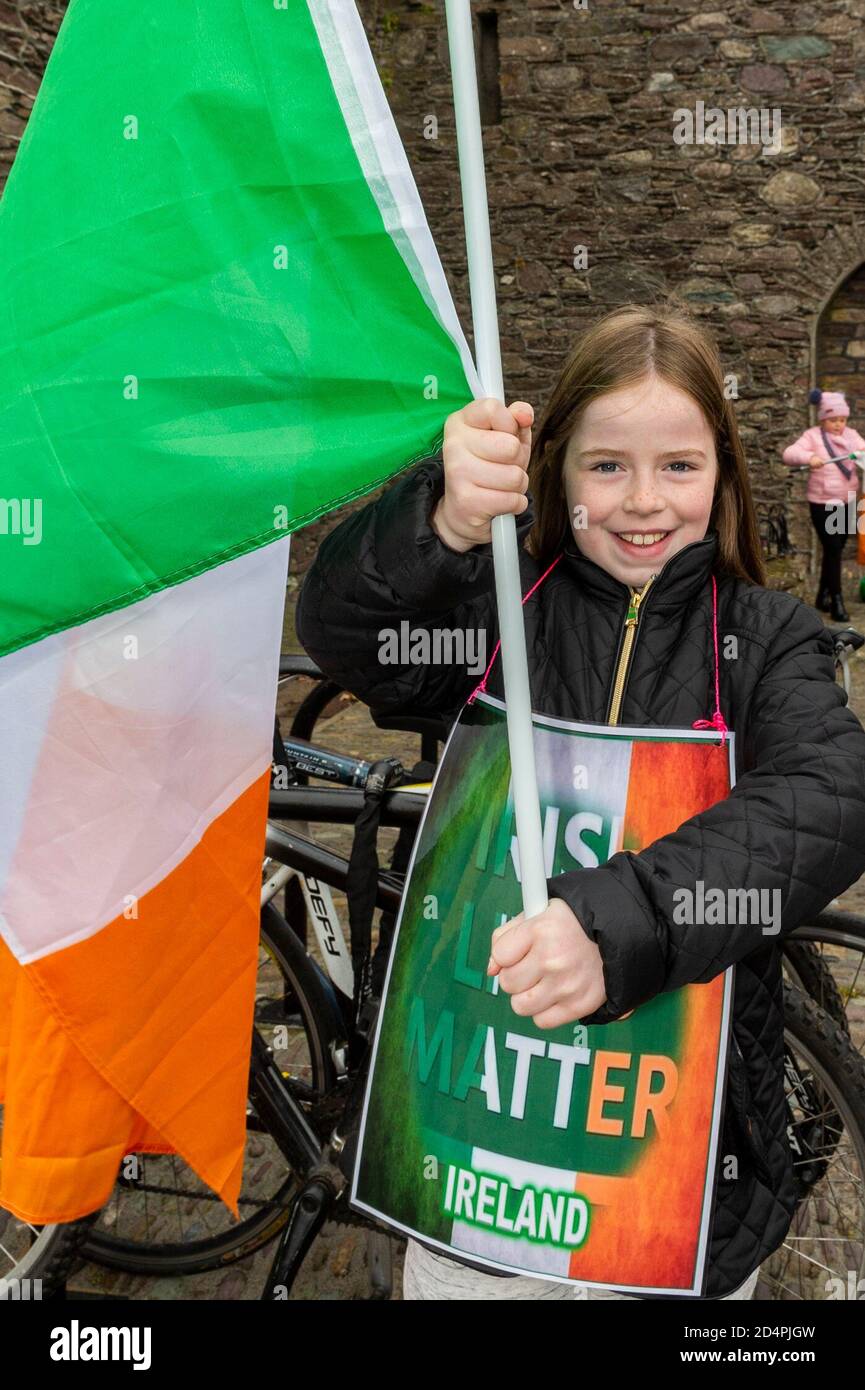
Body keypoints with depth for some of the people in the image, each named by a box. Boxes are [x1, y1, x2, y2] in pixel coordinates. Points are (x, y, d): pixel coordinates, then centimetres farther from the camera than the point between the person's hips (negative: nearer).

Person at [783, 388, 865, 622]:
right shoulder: (813, 436, -7)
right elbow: (789, 454, -17)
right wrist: (808, 457, -36)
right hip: (822, 503, -5)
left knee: (835, 551, 13)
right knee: (833, 551, -7)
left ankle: (823, 597, 26)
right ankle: (836, 602, -1)